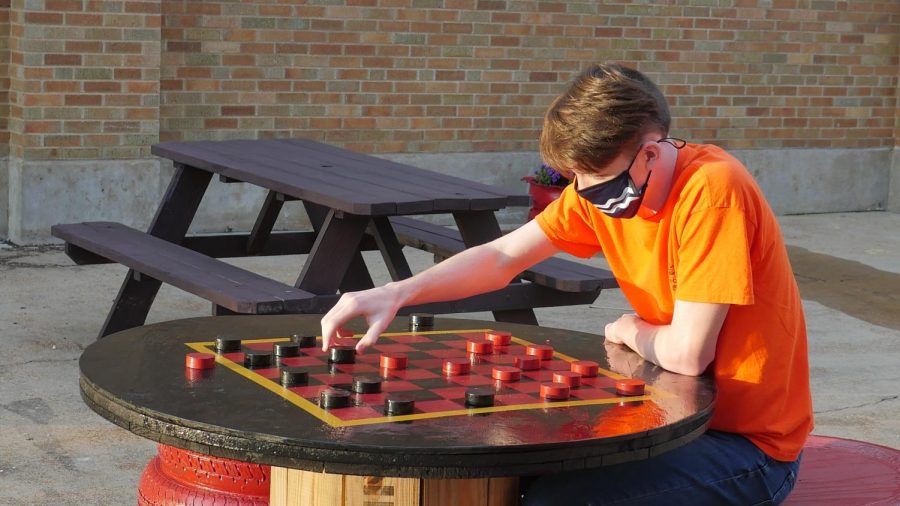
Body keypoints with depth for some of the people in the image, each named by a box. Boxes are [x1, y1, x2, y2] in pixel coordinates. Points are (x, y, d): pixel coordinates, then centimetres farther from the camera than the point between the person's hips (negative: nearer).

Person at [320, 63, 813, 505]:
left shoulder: (712, 192, -27)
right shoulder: (603, 184, -3)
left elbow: (687, 353, -26)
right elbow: (501, 258, -2)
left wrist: (629, 331, -3)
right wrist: (397, 293, -18)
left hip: (750, 443, -8)